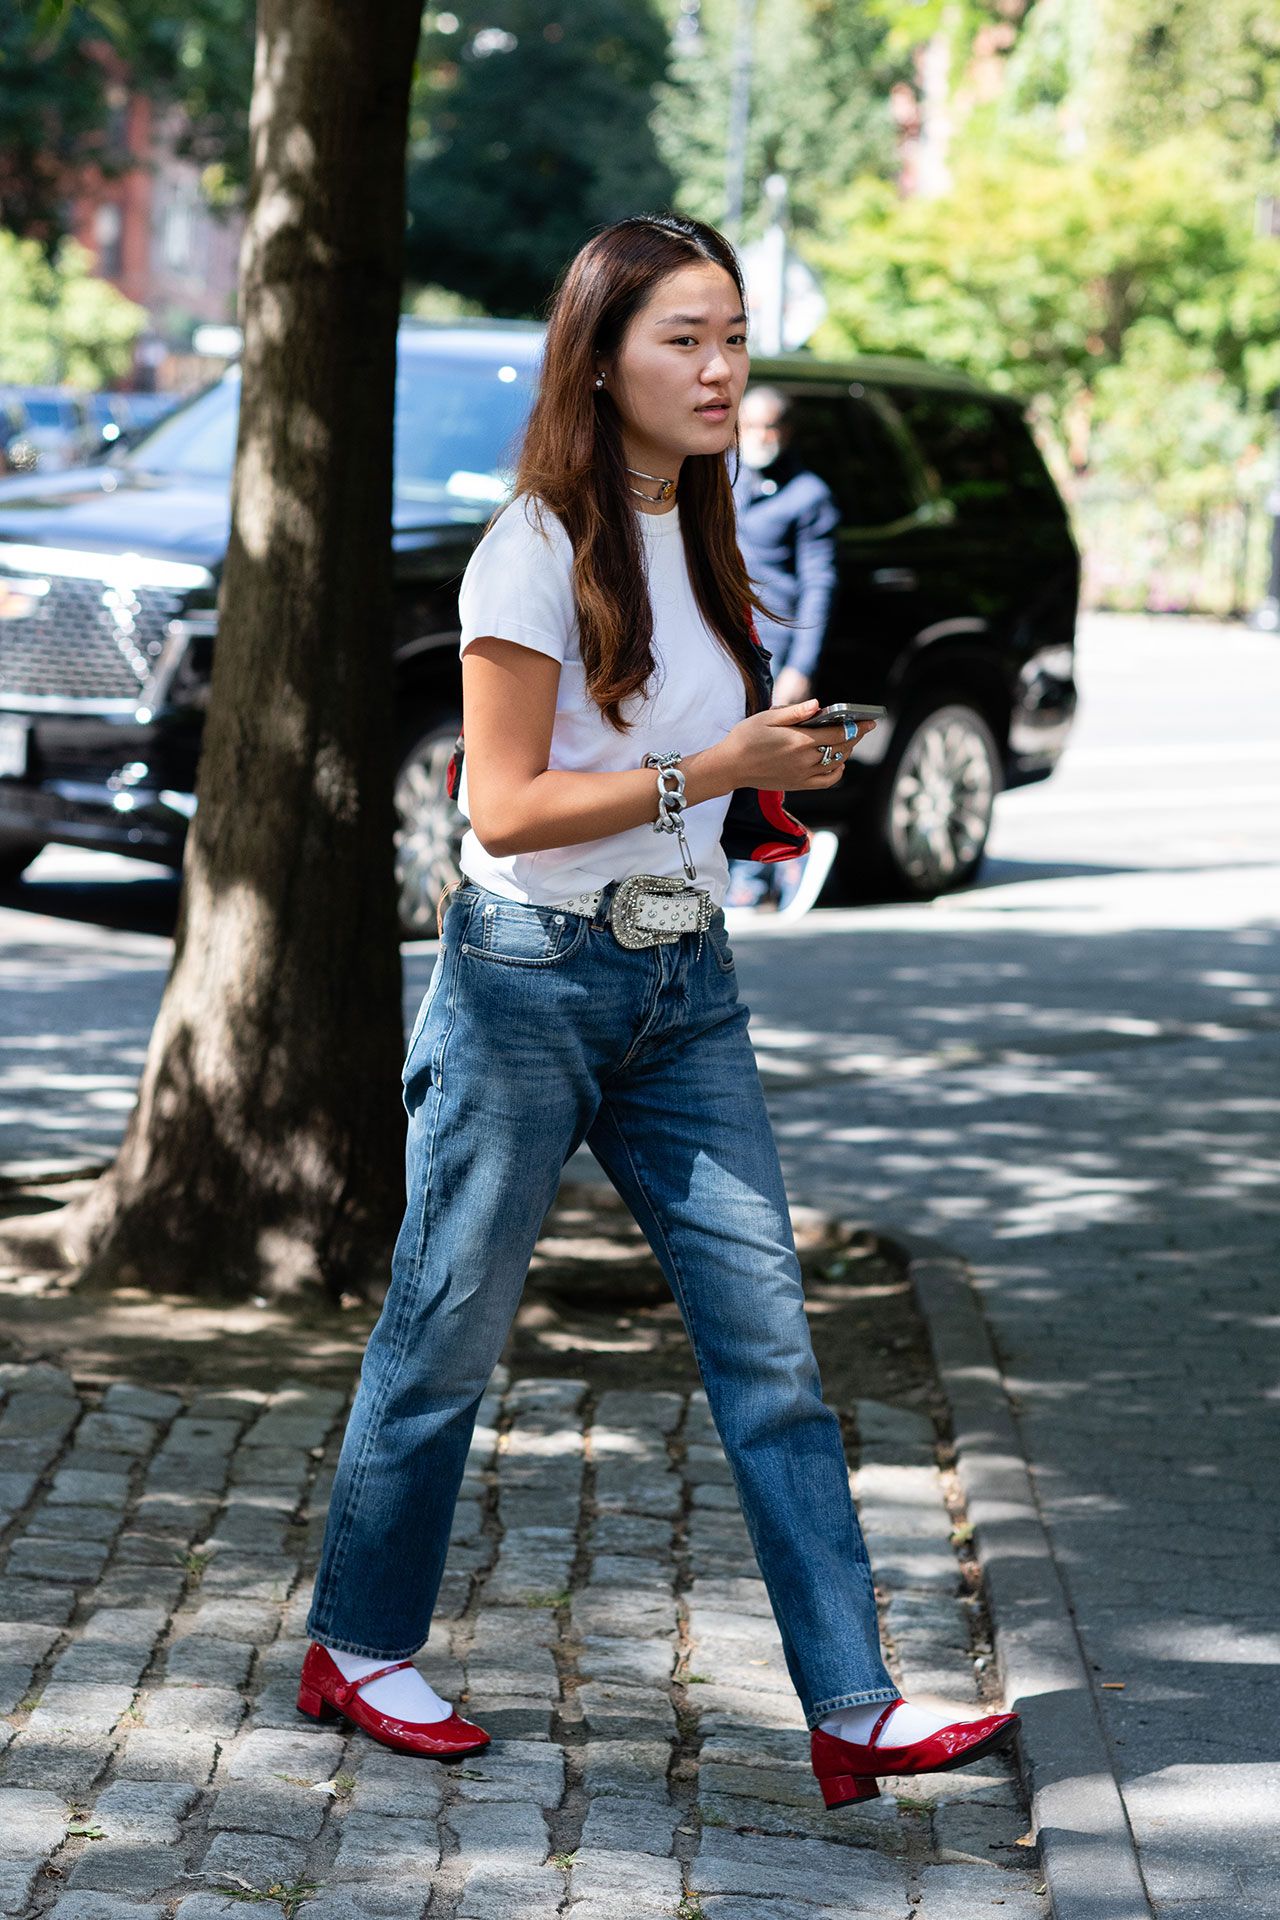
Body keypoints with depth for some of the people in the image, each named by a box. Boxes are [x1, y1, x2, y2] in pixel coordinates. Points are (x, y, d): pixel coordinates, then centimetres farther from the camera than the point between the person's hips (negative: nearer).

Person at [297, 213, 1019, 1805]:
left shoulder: (696, 537, 12)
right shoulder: (537, 550, -11)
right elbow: (506, 806, -16)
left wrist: (778, 766, 5)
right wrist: (706, 773, -20)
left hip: (681, 981, 7)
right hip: (531, 974, -7)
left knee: (768, 1342, -1)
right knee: (446, 1333, 5)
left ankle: (853, 1709, -2)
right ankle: (356, 1650, 24)